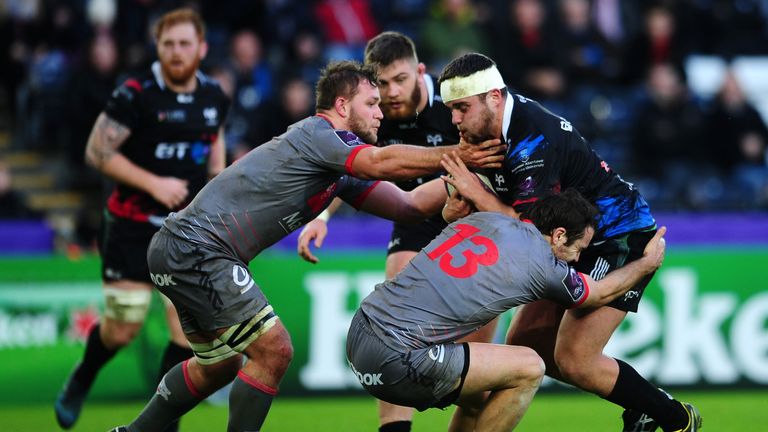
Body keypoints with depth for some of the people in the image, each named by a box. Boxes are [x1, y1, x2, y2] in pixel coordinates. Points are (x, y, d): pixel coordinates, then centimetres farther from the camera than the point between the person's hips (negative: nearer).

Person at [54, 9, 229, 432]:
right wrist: (153, 183, -18)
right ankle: (80, 381, 30)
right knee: (122, 329, -2)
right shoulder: (136, 95, -13)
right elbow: (97, 151, -12)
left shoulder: (214, 96, 4)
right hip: (133, 226, -4)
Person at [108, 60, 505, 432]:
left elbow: (409, 205, 12)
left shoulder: (340, 173, 15)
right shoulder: (315, 133, -13)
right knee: (273, 350, -10)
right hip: (196, 250, -10)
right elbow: (380, 162, -28)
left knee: (218, 365, 23)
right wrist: (457, 155, -25)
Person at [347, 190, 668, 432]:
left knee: (482, 399, 23)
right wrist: (648, 262, 36)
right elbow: (602, 293, 19)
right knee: (528, 369, 0)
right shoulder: (542, 264, -4)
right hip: (395, 358, -9)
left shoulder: (485, 218, 13)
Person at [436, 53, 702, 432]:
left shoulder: (535, 142, -28)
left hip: (621, 238, -10)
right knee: (524, 344, 7)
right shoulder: (491, 130, 1)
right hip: (579, 243, 10)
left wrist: (475, 191, -23)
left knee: (574, 361, -17)